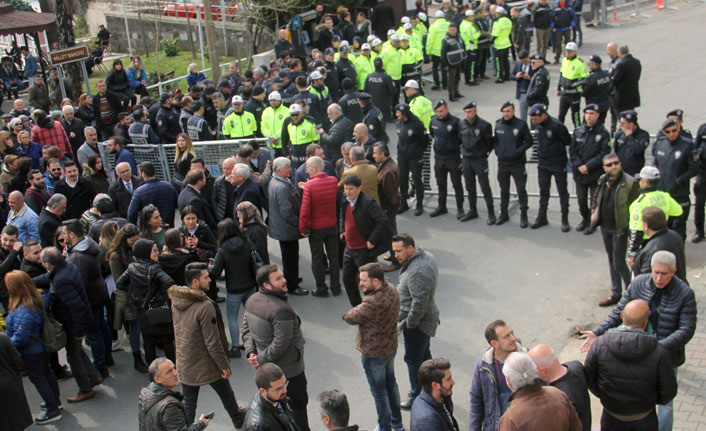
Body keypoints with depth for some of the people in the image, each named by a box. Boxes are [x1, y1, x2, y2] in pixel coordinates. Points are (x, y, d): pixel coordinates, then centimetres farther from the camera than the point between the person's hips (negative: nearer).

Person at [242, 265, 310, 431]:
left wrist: (251, 352, -3)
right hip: (288, 368, -8)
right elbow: (281, 343, -29)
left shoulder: (252, 301, -2)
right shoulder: (281, 310, -30)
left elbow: (246, 328, 5)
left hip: (265, 367, 8)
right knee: (297, 403, 11)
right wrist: (261, 359, -18)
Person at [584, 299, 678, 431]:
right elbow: (668, 392, -14)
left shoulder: (600, 344, -22)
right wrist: (653, 399, 8)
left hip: (611, 417, 1)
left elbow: (589, 378, -10)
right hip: (643, 420, -1)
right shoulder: (658, 352, -25)